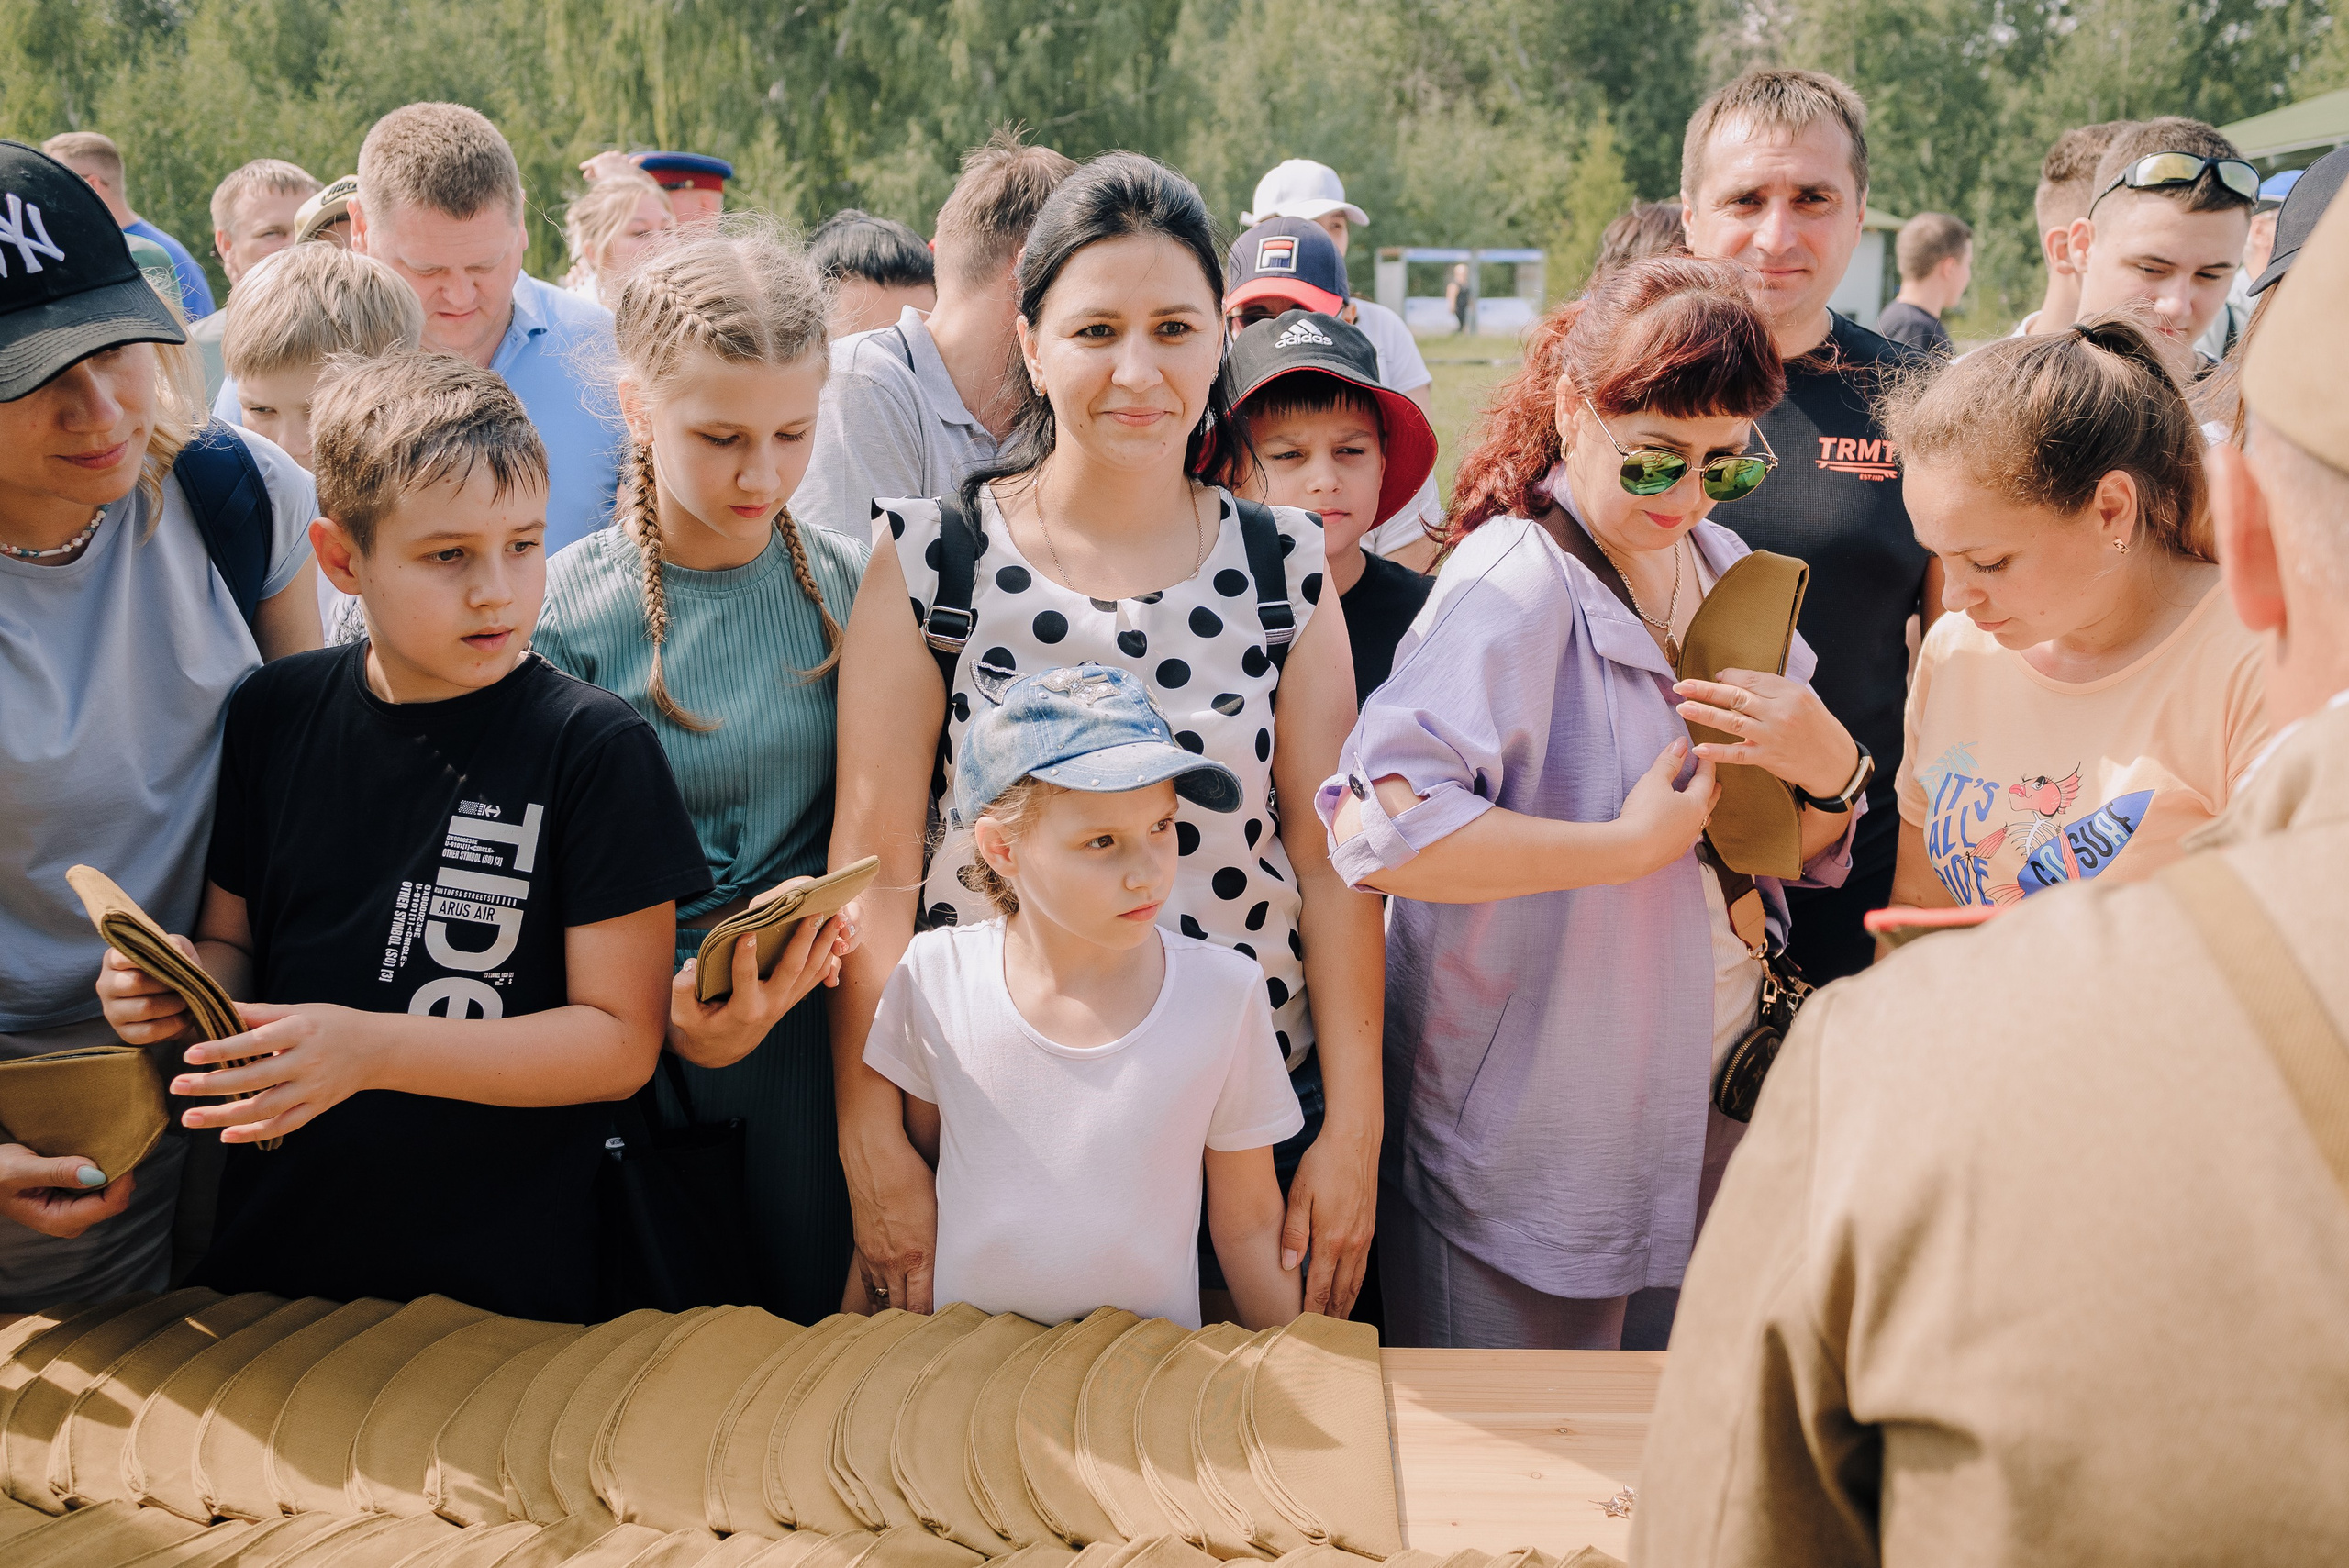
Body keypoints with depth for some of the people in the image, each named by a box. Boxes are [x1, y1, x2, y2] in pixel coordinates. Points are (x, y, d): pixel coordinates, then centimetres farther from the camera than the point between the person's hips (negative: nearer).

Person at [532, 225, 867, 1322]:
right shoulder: (563, 610, -7)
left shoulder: (850, 586, 1)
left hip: (824, 1027, 2)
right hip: (651, 1035, -1)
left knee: (819, 1315, 11)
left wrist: (834, 926, -14)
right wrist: (679, 1015, -22)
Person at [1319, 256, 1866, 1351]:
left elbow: (1803, 852, 13)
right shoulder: (1514, 586, -19)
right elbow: (1378, 828, -34)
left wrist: (1828, 769, -10)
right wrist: (1631, 843, -27)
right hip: (1533, 1136, -7)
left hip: (1712, 1097, 7)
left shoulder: (1726, 572, 6)